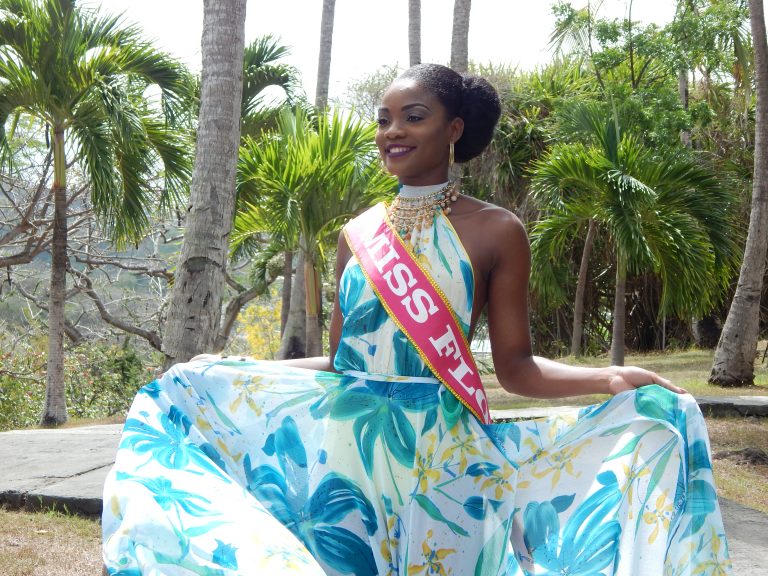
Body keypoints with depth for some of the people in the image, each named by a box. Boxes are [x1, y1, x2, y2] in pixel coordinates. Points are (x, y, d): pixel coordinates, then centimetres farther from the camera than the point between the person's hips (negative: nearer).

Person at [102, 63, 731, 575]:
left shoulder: (495, 231, -2)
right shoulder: (359, 233, 9)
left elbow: (516, 366, -2)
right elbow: (342, 358, 13)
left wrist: (610, 379, -16)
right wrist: (239, 369, 10)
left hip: (437, 450, -4)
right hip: (339, 442, 4)